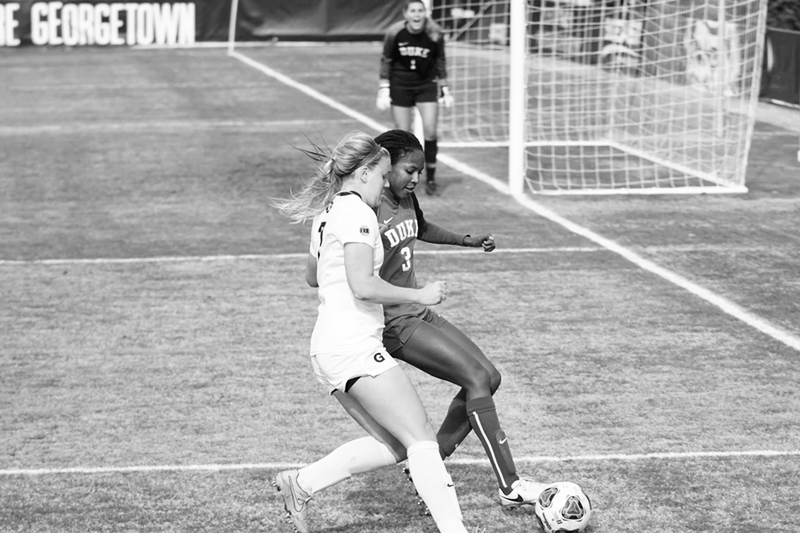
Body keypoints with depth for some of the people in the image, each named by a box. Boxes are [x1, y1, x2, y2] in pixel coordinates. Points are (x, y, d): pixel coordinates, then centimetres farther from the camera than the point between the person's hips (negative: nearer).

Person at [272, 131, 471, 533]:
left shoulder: (328, 211, 19)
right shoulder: (356, 211, -11)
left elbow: (312, 275, 34)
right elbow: (363, 286, -21)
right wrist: (419, 296, -12)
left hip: (329, 348, 10)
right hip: (354, 347, -10)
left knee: (392, 445, 11)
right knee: (422, 438, -12)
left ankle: (300, 484, 13)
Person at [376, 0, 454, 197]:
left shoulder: (435, 34, -15)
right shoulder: (394, 33, -17)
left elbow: (440, 61, 1)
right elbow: (386, 61, -3)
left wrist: (445, 90, 3)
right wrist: (383, 91, -6)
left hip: (426, 85, 1)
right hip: (400, 86, 0)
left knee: (430, 132, -9)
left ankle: (430, 179, 6)